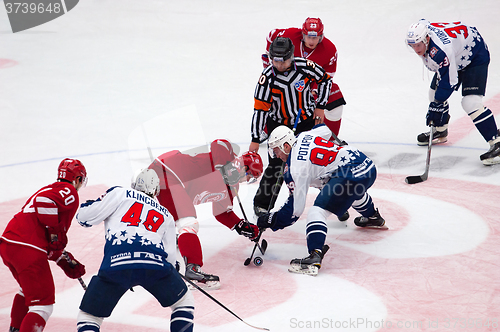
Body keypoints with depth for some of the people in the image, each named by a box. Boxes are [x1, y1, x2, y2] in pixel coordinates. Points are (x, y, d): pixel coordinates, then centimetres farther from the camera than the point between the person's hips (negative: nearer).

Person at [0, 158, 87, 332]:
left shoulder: (50, 189, 29)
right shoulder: (69, 192, 1)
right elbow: (44, 203, -22)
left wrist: (66, 262, 28)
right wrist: (56, 232, -12)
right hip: (28, 250, -10)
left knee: (28, 289, 34)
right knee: (43, 303, -5)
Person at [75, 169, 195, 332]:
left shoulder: (120, 193, 21)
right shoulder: (166, 215, 31)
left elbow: (85, 218, 14)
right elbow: (170, 256, 24)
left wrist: (96, 202, 36)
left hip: (116, 264, -2)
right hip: (154, 262, 2)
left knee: (89, 314, 13)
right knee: (184, 301, 27)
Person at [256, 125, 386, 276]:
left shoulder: (296, 167, -9)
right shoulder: (304, 136, 12)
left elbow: (295, 209, -9)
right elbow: (326, 129, 38)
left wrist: (270, 221, -2)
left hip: (350, 174, -10)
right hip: (368, 164, 10)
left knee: (317, 211, -16)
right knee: (354, 191, 44)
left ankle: (315, 256, -32)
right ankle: (374, 218, 70)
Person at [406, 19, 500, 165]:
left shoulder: (440, 51, -40)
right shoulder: (420, 32, -15)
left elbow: (448, 82, -34)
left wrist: (436, 106, -28)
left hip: (476, 56, -9)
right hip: (455, 57, 9)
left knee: (470, 102, -23)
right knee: (435, 94, 10)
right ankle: (440, 131, 34)